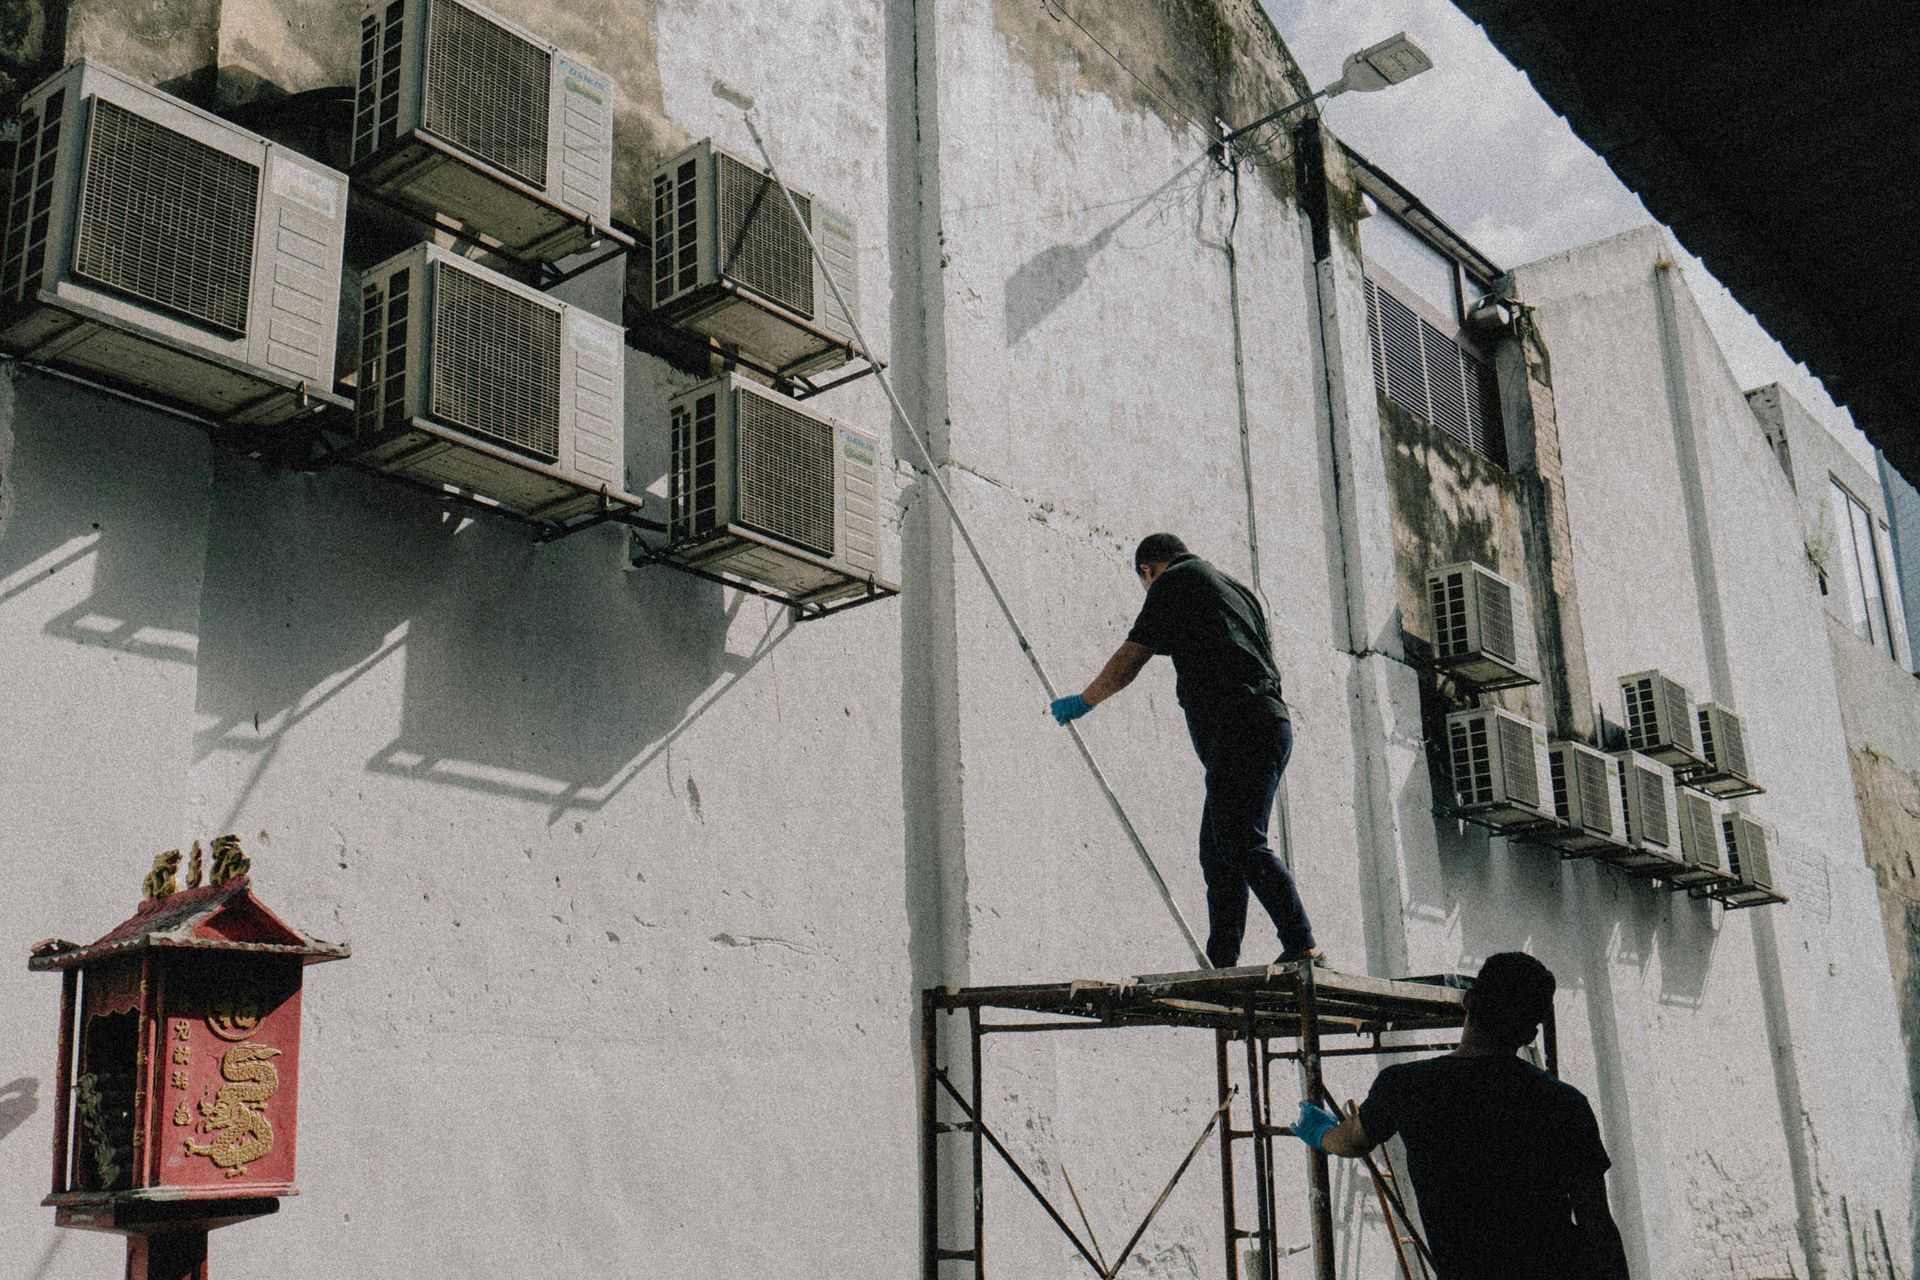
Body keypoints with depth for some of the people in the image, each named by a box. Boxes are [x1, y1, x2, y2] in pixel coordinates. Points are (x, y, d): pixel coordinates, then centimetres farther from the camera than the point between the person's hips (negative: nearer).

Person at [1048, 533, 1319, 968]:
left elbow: (1127, 662, 4)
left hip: (1239, 731, -9)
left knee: (1242, 845, -16)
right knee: (1217, 851, 9)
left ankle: (1302, 947, -23)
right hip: (1270, 726, 9)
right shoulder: (1234, 587, 29)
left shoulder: (1174, 581, 4)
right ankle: (1223, 966, 9)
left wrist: (1083, 702, 20)